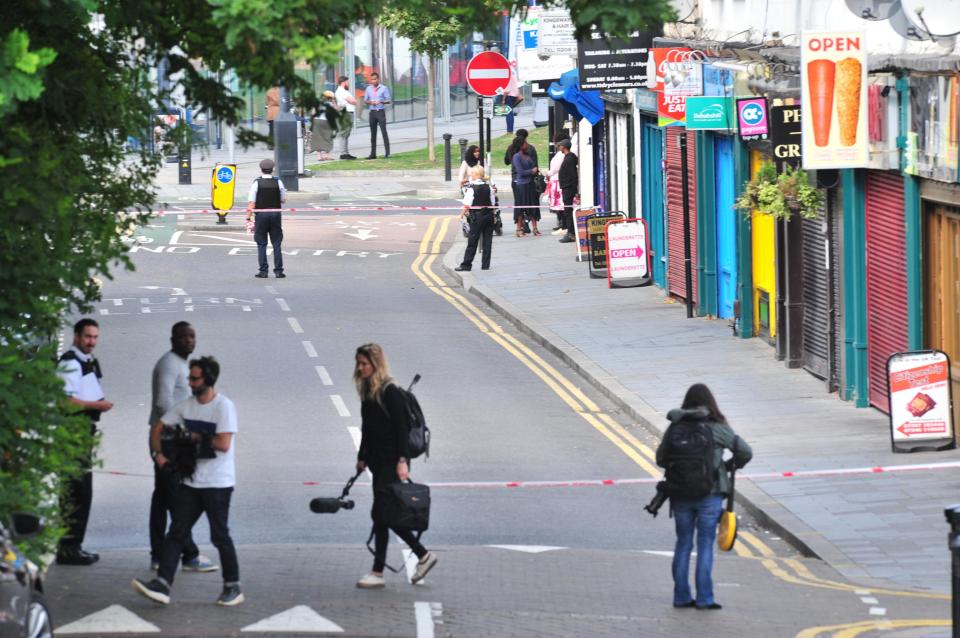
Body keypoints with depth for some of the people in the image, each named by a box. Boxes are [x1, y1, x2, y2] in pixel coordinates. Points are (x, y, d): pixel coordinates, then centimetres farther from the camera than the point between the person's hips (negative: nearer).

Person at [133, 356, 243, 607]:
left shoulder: (224, 407, -13)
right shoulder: (186, 406, 7)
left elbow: (223, 444, -21)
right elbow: (158, 428, 15)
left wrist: (196, 437, -9)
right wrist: (158, 453, 0)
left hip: (218, 483, -6)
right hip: (191, 482, 6)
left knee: (220, 536, 1)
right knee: (176, 532, -2)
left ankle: (233, 587, 15)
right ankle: (162, 585, -7)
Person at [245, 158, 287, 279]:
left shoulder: (257, 183, -7)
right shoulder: (278, 182, -2)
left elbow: (251, 202, -10)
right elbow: (283, 199, 6)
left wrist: (248, 218, -6)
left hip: (261, 215, -2)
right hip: (275, 214, 2)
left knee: (261, 244, 5)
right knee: (276, 244, 8)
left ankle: (263, 271, 2)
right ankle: (278, 270, 5)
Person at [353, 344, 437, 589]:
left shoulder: (390, 392, -13)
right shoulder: (367, 391, 12)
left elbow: (401, 428, -16)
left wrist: (402, 461, -22)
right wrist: (362, 458, 22)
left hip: (391, 462, -9)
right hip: (378, 461, 9)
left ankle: (378, 573, -2)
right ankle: (423, 555, 17)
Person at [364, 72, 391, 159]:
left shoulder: (384, 88, -1)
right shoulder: (368, 89, 11)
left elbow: (388, 100, -1)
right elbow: (365, 100, 15)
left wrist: (380, 102, -19)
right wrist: (370, 102, -7)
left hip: (380, 112, -4)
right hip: (372, 112, 4)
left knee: (384, 132, -8)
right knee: (373, 133, 6)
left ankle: (387, 153, -8)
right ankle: (373, 153, 10)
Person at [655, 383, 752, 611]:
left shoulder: (675, 427, -1)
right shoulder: (716, 427, -7)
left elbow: (661, 458, 4)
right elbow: (745, 452, -4)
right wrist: (732, 464, 15)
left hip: (681, 495, 3)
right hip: (709, 495, -3)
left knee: (683, 543, 12)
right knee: (705, 543, 2)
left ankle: (681, 596, 14)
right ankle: (704, 598, 1)